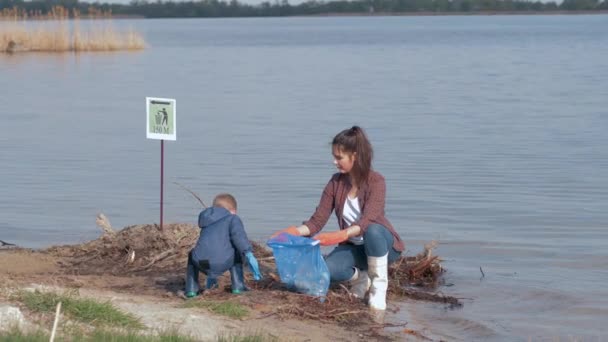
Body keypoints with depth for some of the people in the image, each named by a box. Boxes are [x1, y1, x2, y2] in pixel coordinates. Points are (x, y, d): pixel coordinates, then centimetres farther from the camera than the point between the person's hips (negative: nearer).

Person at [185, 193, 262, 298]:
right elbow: (238, 235, -6)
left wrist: (210, 276, 57)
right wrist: (249, 255, -15)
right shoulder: (233, 219, 17)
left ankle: (191, 288, 25)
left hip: (201, 263, 4)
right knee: (236, 252, 28)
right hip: (221, 263, -4)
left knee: (192, 255, 37)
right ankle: (238, 286, 18)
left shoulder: (206, 225, 34)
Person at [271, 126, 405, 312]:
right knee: (328, 270, -29)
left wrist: (340, 236, -49)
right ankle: (360, 278, 5)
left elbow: (367, 222, -33)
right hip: (353, 247, 4)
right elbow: (317, 221, -9)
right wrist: (295, 232, -29)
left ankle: (379, 286, -20)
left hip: (383, 245, -4)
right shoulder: (336, 183, -5)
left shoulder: (376, 181, -20)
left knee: (372, 231, -40)